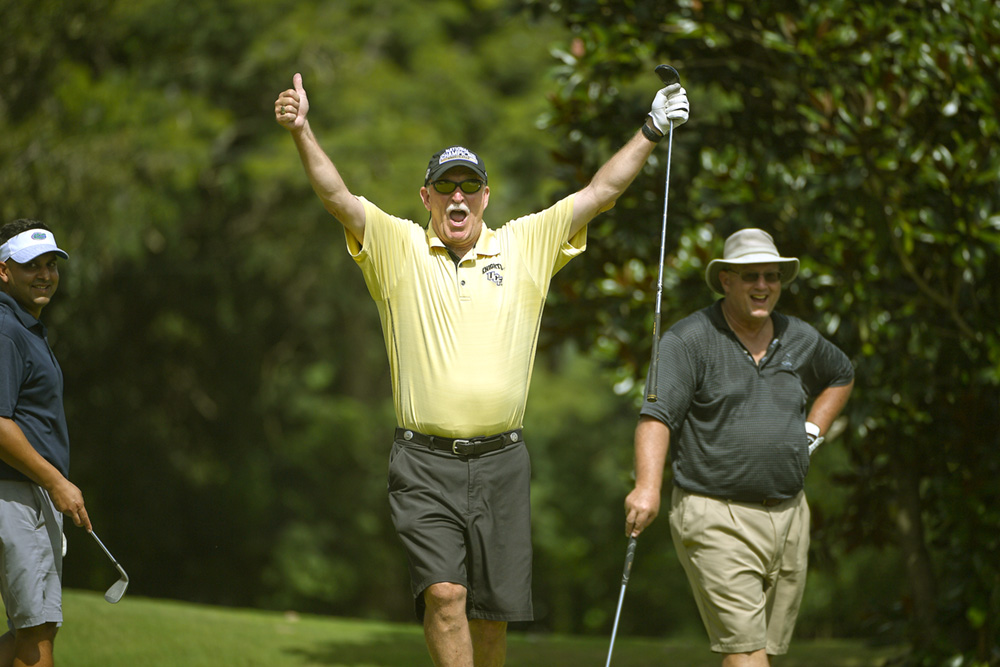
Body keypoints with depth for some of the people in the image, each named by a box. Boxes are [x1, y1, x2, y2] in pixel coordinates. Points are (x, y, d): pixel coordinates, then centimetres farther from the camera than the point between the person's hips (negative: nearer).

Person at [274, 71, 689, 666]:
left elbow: (601, 193, 7)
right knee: (444, 593, -16)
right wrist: (302, 132, -22)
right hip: (425, 465, -2)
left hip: (501, 463, 2)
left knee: (492, 613, 6)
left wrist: (652, 132, 3)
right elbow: (338, 197, -9)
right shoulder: (397, 247, 4)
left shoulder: (525, 247, 8)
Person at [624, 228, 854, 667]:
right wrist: (648, 486, -35)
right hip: (716, 517, -6)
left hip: (788, 513, 6)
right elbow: (656, 415, -19)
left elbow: (842, 375, 34)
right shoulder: (688, 341, -7)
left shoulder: (800, 340, 11)